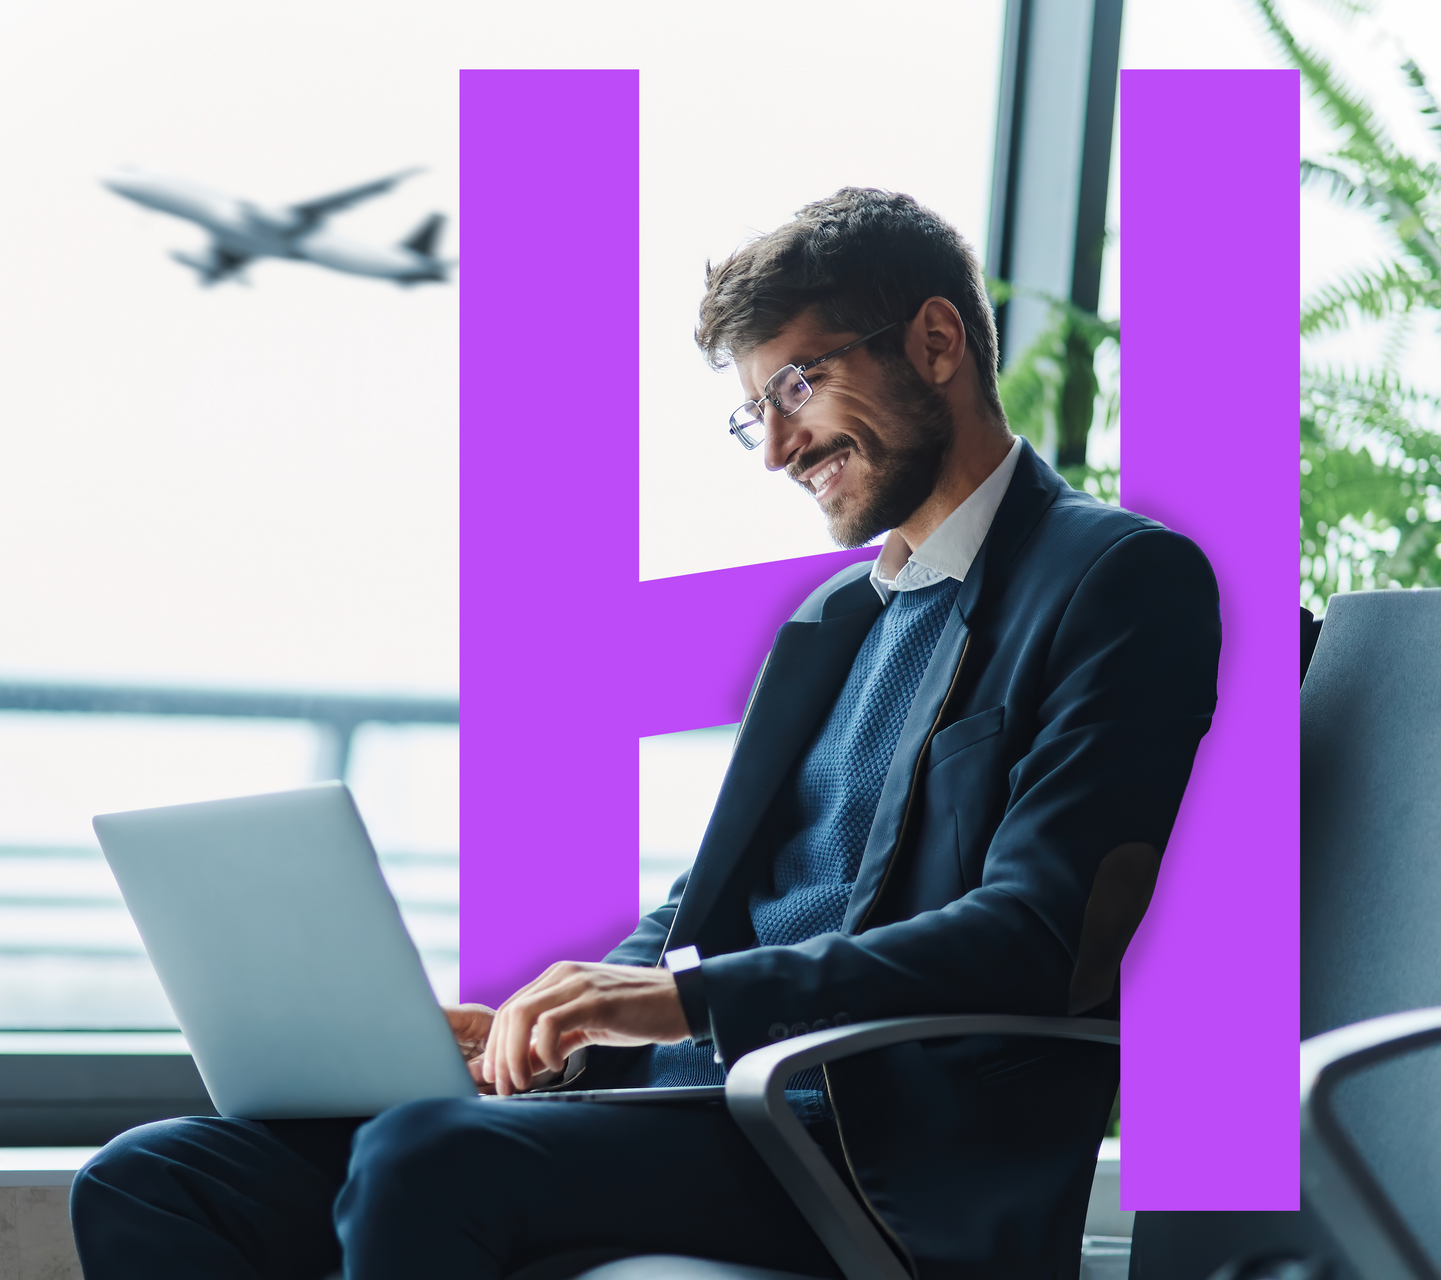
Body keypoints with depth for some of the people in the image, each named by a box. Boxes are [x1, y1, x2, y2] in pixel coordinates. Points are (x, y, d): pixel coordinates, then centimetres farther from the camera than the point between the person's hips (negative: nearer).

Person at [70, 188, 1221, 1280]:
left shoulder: (1123, 579, -2)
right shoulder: (831, 620, 26)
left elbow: (1032, 935, -14)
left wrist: (688, 996, -20)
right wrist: (556, 1027, 2)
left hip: (884, 1149, -8)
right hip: (676, 1085, 8)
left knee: (421, 1159, -34)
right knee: (146, 1184, -8)